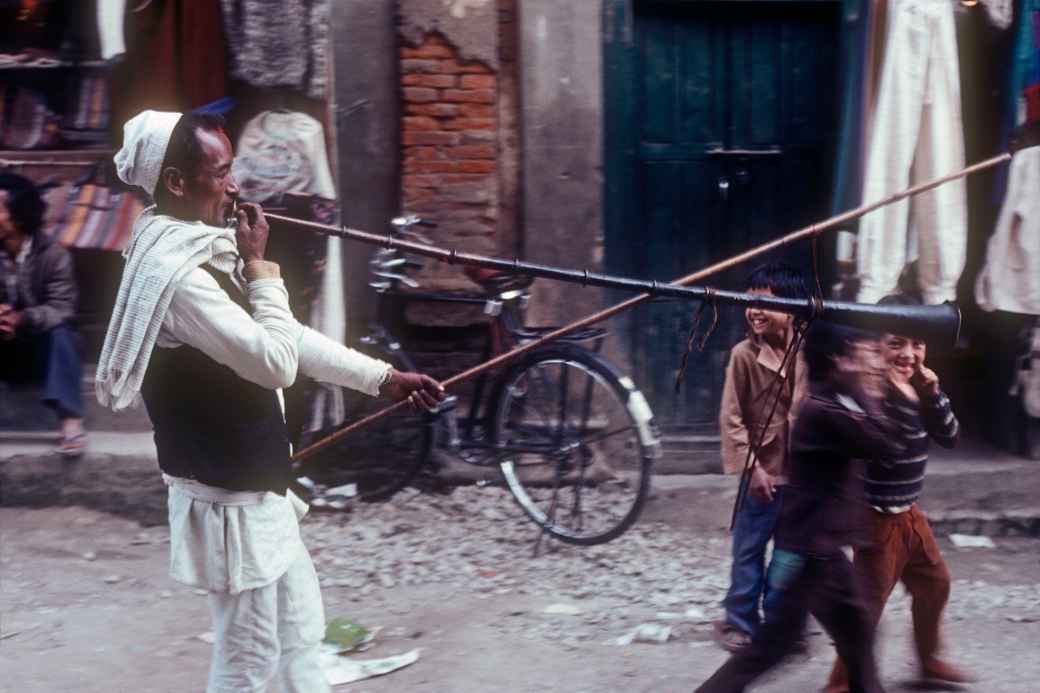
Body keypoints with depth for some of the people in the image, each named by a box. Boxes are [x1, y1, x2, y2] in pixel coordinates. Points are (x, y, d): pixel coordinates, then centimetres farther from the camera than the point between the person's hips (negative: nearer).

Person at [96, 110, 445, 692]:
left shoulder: (204, 249, 8)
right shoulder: (173, 270, -24)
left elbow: (288, 340, 13)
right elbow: (276, 363, -26)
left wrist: (384, 378, 12)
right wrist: (260, 266, -16)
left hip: (258, 485, 10)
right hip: (228, 499, -10)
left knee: (300, 633, 21)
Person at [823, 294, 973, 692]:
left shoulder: (917, 389, 4)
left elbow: (949, 437, 2)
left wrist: (933, 392, -13)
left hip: (909, 512, 9)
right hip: (878, 515, -9)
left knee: (934, 584, 22)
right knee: (869, 603, -3)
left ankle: (928, 660, 42)